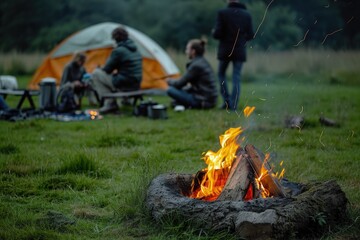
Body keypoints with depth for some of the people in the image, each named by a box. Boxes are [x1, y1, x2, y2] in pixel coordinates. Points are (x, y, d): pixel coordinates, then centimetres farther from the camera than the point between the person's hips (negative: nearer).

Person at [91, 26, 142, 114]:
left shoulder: (118, 51, -15)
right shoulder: (135, 49, 10)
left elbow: (107, 70, -5)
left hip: (123, 85, -8)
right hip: (136, 86, 8)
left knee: (96, 73, 3)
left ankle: (110, 103, -1)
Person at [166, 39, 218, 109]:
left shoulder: (196, 65, -16)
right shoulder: (204, 62, 14)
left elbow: (180, 83, -12)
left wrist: (170, 81, 10)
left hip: (203, 101, -10)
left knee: (170, 90, -12)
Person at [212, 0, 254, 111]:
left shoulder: (222, 13, -10)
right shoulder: (246, 14, 1)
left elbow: (217, 34, -13)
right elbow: (250, 35, 3)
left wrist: (213, 32, 9)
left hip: (225, 50, -2)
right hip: (239, 51, 2)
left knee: (221, 73, 17)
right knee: (236, 78, 5)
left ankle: (226, 100, 7)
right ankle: (233, 105, 1)